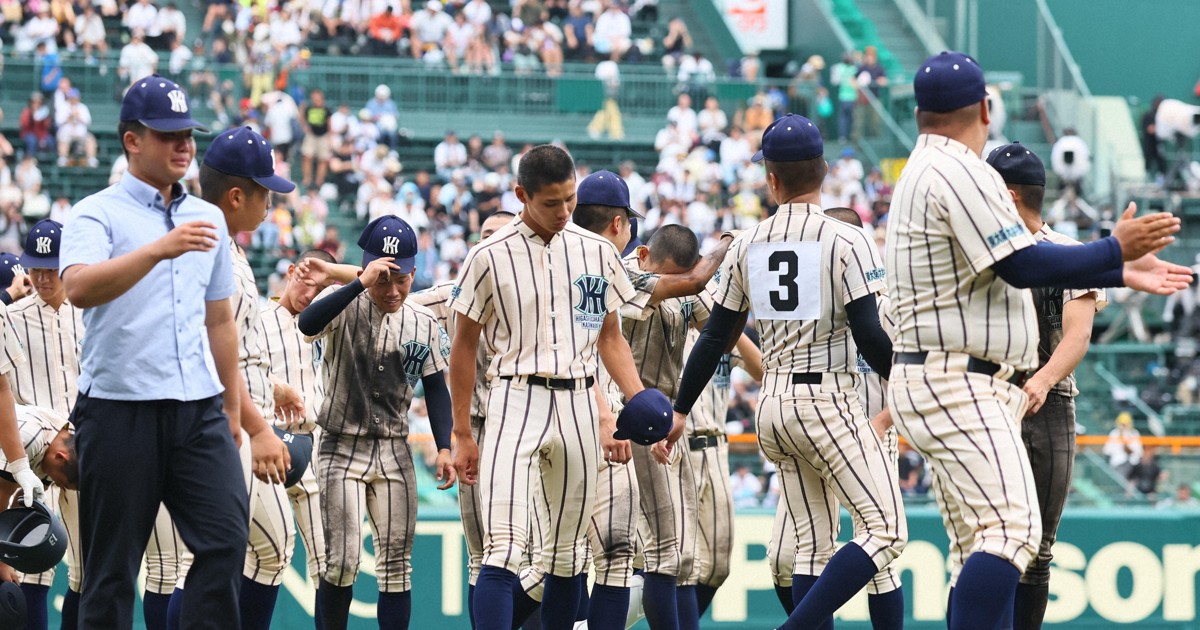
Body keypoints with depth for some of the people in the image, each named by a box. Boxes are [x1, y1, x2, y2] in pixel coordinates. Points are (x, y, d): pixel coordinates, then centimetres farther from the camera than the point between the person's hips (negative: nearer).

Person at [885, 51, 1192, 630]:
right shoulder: (959, 172, -12)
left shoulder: (924, 174, 21)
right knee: (1011, 531, -21)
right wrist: (1115, 249, -7)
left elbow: (1013, 265, 23)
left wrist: (1121, 273, 22)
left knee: (979, 554, 8)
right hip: (956, 385, -11)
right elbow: (1024, 266, -17)